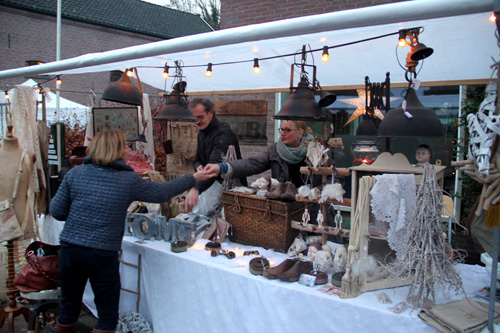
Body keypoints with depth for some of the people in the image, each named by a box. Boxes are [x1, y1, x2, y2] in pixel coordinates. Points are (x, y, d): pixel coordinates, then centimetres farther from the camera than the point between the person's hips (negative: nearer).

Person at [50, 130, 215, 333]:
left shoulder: (75, 173, 0)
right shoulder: (129, 181, -6)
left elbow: (57, 211, 1)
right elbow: (163, 192, 5)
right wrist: (194, 178, 15)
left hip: (70, 249, 4)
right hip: (103, 255, -3)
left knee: (68, 308, 20)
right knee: (107, 314, 13)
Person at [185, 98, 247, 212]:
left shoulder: (223, 133, -20)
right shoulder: (201, 134, 10)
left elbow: (215, 164, -35)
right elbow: (197, 160, 20)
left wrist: (196, 189, -48)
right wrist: (199, 167, -7)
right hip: (214, 184, 8)